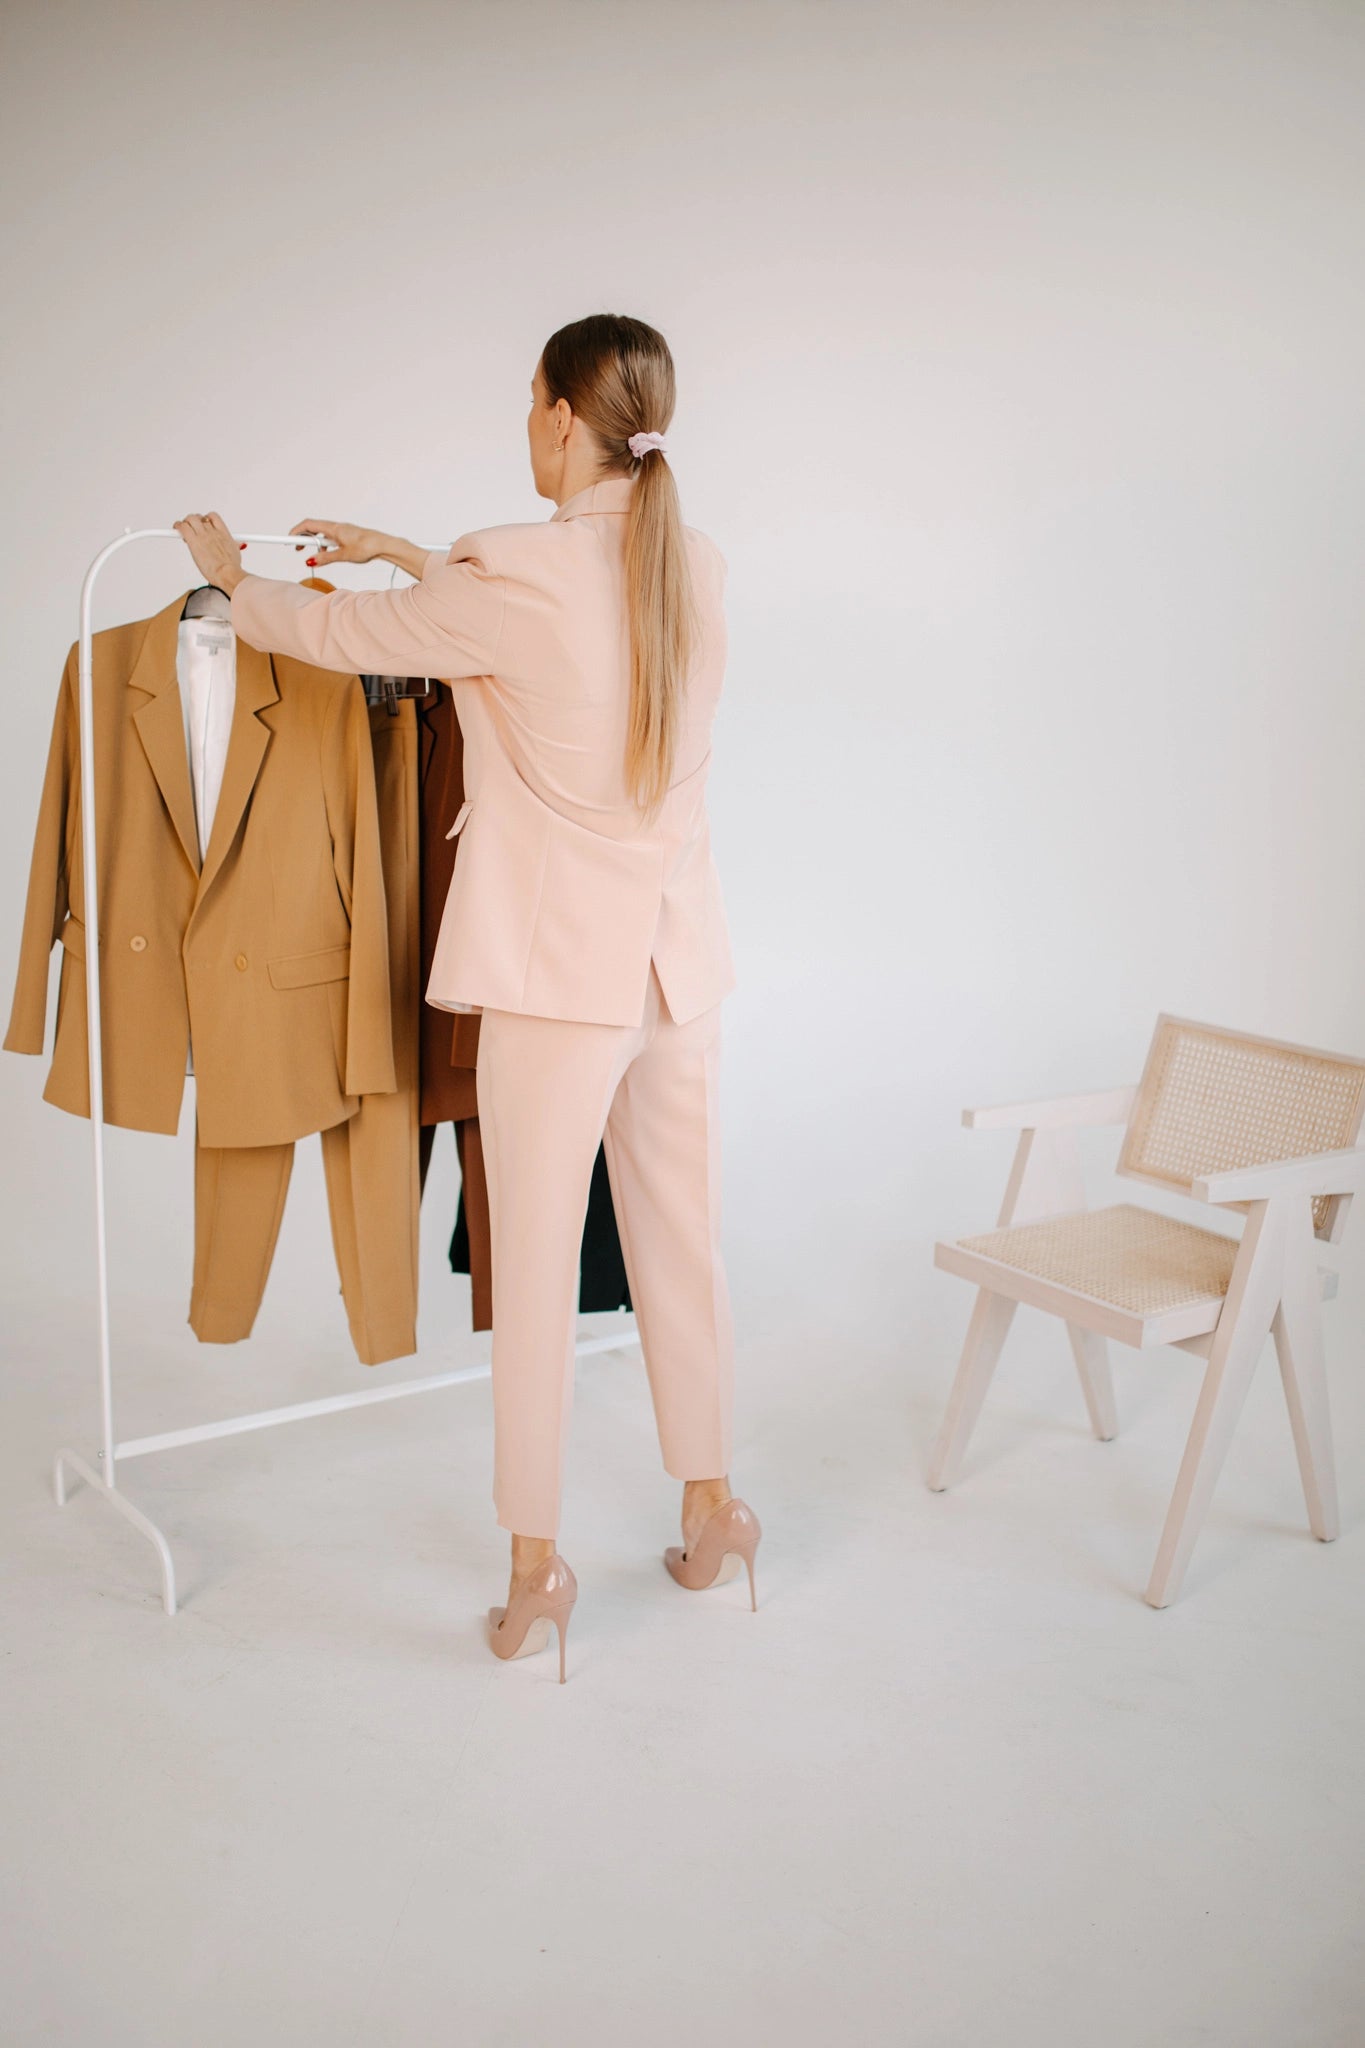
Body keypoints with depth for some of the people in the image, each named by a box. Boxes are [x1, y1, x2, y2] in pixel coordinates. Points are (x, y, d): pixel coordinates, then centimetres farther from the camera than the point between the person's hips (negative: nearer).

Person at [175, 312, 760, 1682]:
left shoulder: (510, 579, -15)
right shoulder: (695, 569, 4)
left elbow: (332, 633, 0)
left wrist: (231, 571, 20)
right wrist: (397, 549, 28)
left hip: (558, 966, -6)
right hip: (676, 954, 6)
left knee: (535, 1261, 4)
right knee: (680, 1237, 16)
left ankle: (535, 1569, 15)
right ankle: (712, 1514, 31)